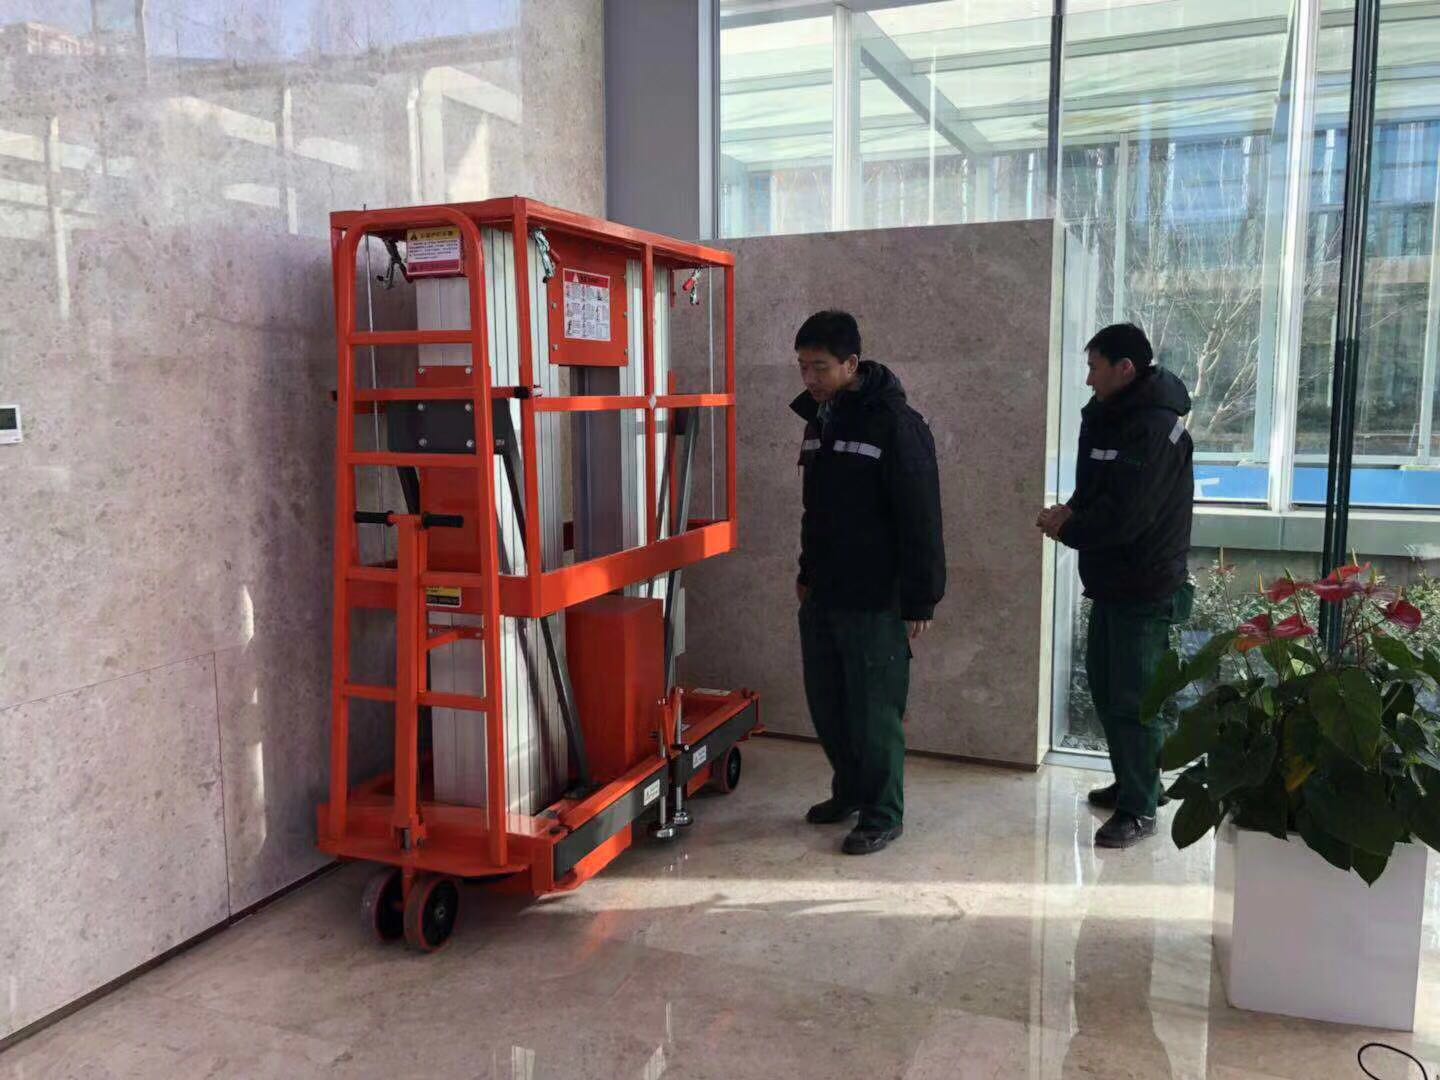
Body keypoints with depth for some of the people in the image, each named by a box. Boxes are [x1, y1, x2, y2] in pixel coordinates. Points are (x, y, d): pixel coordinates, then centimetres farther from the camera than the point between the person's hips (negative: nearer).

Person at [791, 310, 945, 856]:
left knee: (874, 709, 0)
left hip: (874, 600, -8)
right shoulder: (820, 418, 10)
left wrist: (921, 600, -16)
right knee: (826, 702, 15)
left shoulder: (895, 423, -15)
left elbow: (920, 518, -16)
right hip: (823, 595, 8)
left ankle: (883, 814, 15)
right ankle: (850, 790, 34)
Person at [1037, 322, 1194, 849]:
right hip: (1113, 580, 10)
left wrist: (1067, 529, -10)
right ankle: (1132, 783, 34)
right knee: (1105, 684, 18)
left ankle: (1139, 809, 10)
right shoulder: (1114, 417, 11)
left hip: (1146, 589, -10)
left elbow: (1125, 515, -25)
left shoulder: (1154, 429, -20)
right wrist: (1073, 512, -4)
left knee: (1134, 697, -2)